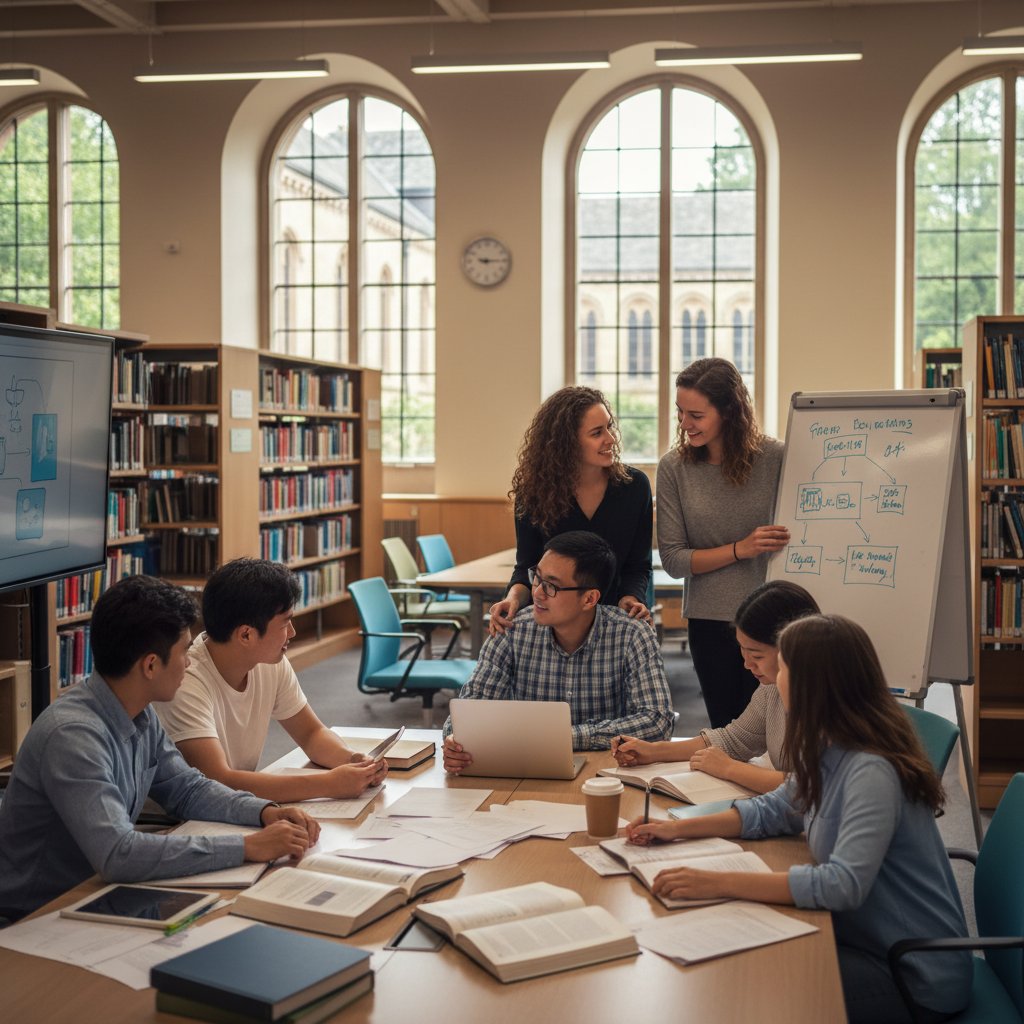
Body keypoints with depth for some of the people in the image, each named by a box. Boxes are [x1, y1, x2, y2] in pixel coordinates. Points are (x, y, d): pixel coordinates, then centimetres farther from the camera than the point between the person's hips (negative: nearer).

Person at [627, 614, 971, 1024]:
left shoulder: (871, 771, -27)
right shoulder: (828, 749, 2)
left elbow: (844, 884, -35)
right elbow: (774, 811, 16)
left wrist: (721, 882, -35)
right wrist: (679, 828, 6)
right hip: (864, 938, 8)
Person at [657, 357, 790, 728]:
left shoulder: (774, 457, -7)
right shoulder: (674, 468, -5)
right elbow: (673, 560, -6)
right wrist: (741, 549, -17)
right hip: (710, 619, 1)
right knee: (727, 729, 9)